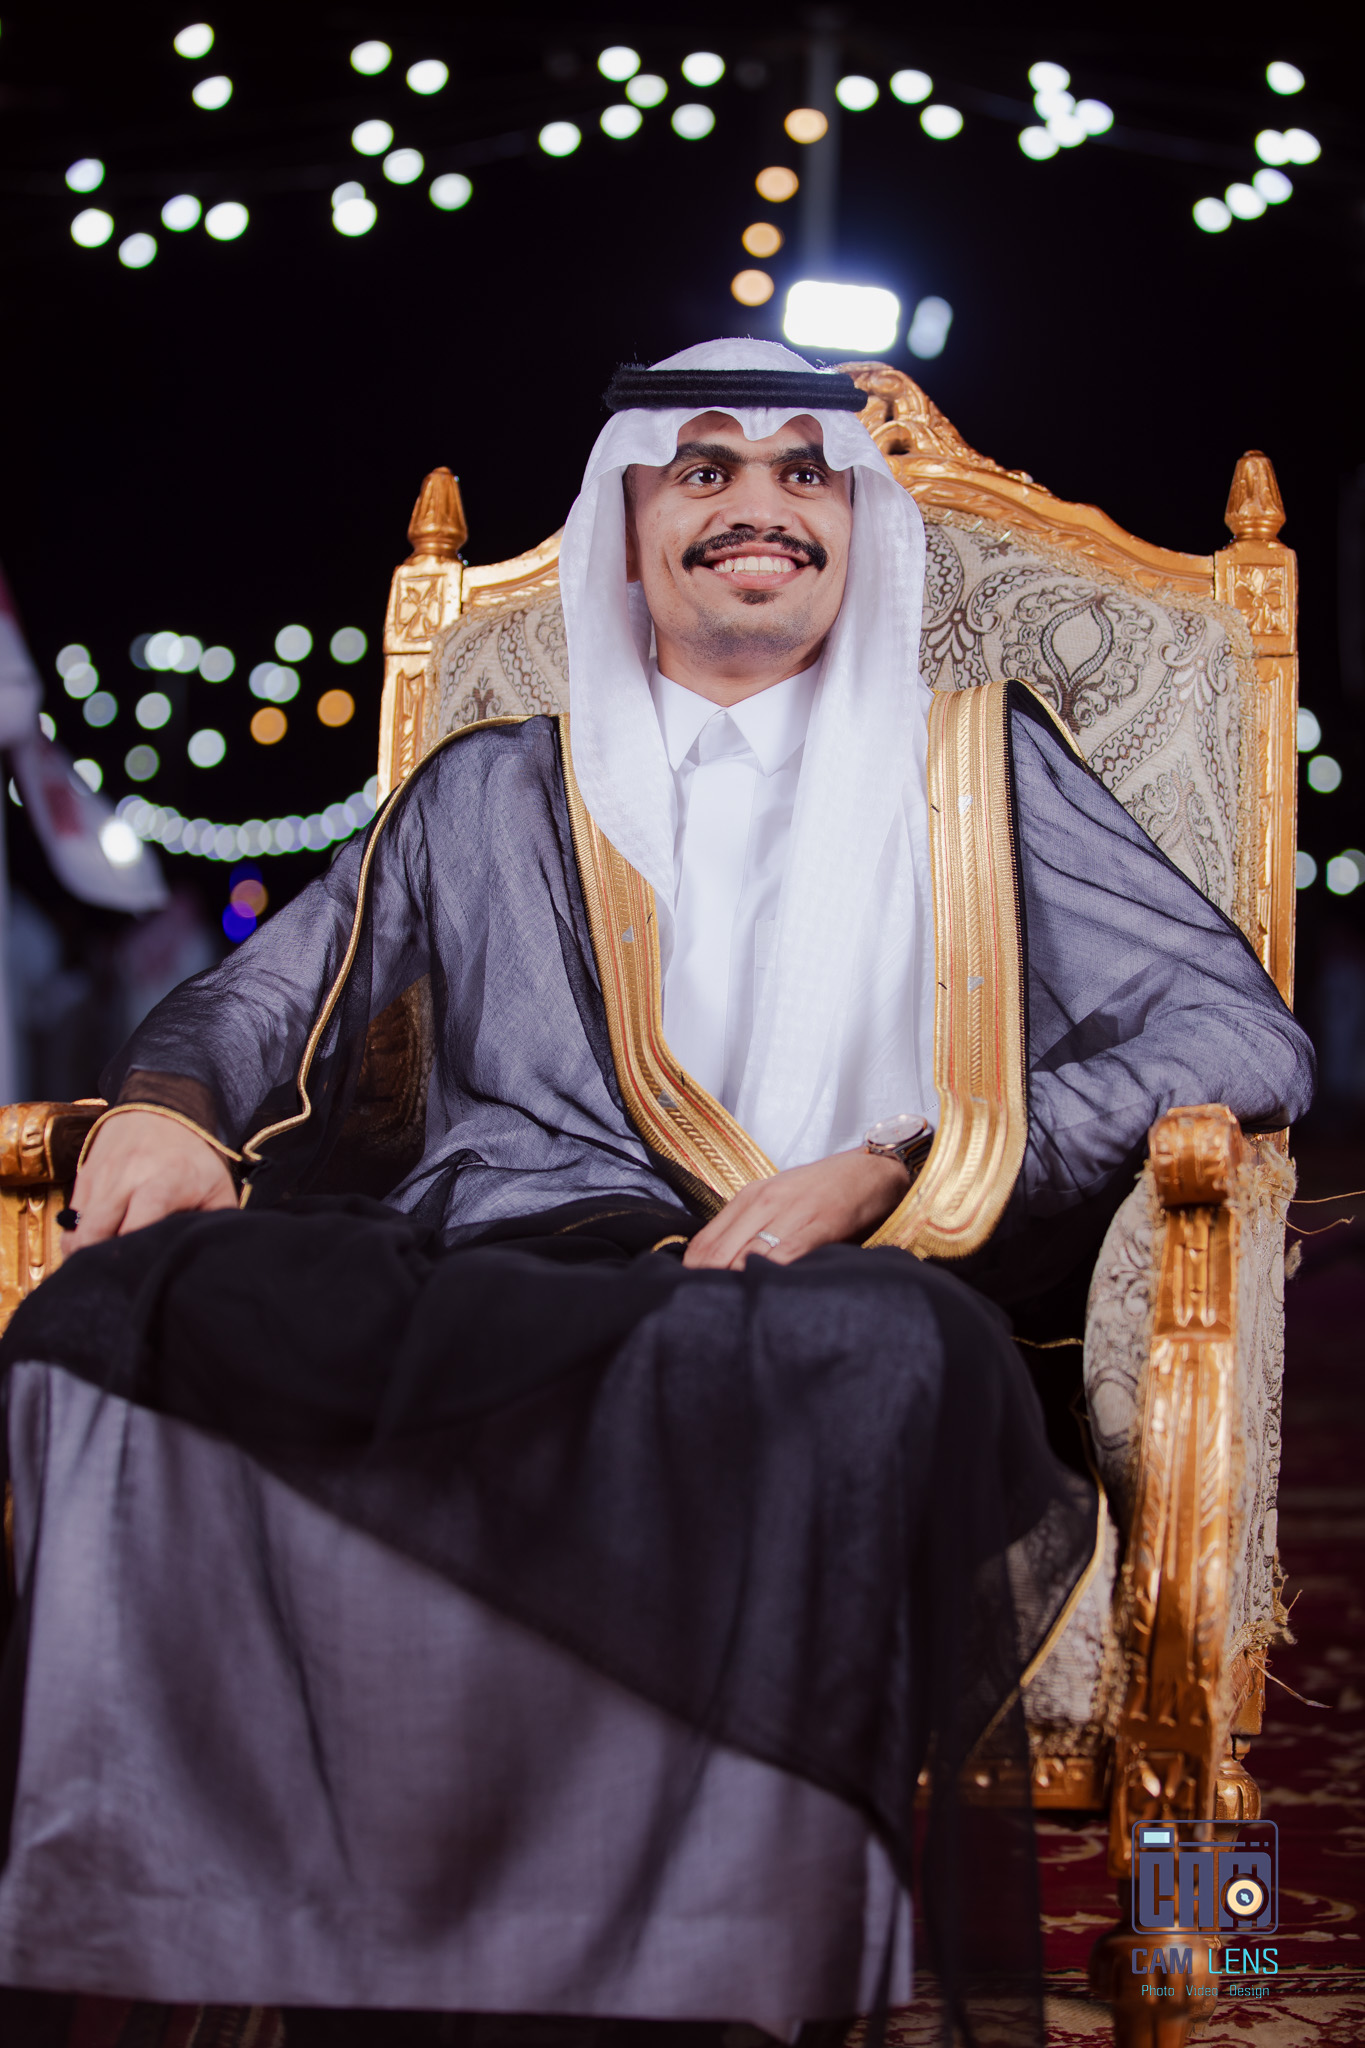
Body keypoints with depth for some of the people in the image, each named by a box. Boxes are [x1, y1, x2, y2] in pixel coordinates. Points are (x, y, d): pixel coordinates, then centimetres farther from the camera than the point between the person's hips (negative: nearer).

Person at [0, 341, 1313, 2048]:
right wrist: (168, 1105, -2)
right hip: (497, 1278, 2)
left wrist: (897, 1171, -4)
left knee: (882, 1348, -40)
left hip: (830, 1292, -1)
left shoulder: (978, 771, 22)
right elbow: (266, 999, 25)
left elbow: (1243, 1037, 11)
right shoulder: (491, 797, 28)